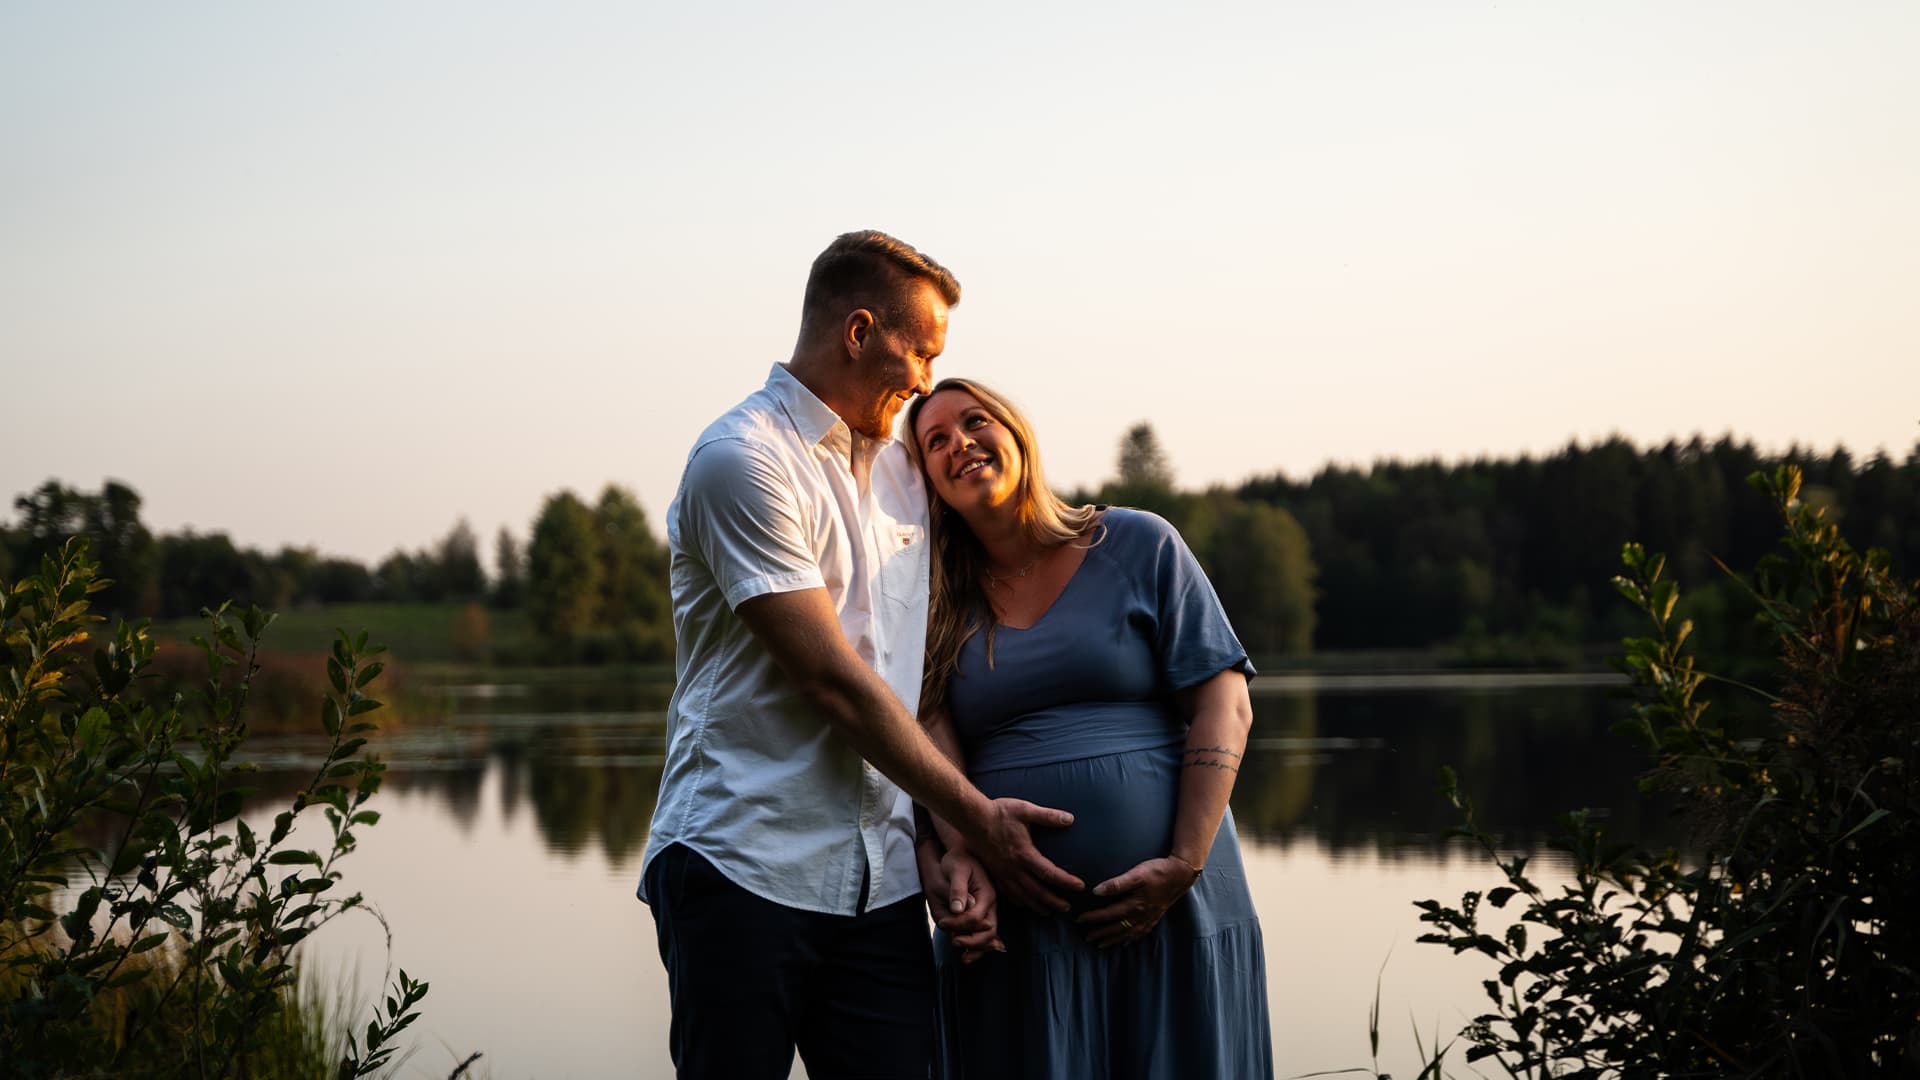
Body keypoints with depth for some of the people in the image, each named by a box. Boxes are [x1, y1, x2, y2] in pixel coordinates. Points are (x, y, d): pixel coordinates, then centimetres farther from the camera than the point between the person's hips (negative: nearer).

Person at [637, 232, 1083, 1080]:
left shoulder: (899, 470, 18)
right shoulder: (742, 461, -8)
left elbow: (920, 677, 15)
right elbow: (833, 682, -12)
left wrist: (964, 841, 2)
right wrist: (973, 813, -7)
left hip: (879, 878, 7)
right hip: (742, 860, -6)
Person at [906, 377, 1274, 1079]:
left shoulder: (1138, 546, 5)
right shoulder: (941, 613, 12)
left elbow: (1224, 707, -1)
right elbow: (937, 756, 0)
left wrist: (1184, 864, -12)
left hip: (1165, 911, -2)